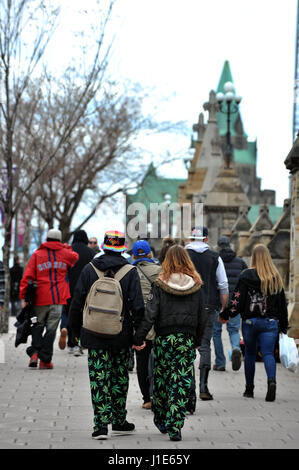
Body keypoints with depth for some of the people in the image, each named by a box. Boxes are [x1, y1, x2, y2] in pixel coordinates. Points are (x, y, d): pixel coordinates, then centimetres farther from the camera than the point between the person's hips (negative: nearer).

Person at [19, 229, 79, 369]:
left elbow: (27, 276, -1)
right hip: (58, 299, 0)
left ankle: (34, 352, -3)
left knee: (38, 325, 14)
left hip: (40, 298, 1)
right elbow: (75, 257, 33)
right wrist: (66, 247, 48)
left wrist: (23, 297, 0)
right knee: (51, 328, 1)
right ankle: (45, 360, 0)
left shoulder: (37, 254, 5)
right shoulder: (65, 253, 8)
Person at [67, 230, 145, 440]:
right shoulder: (130, 271, -5)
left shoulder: (89, 269, -1)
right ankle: (119, 422, 23)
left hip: (95, 335, 0)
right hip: (122, 337, 0)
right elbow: (137, 305, -10)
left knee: (99, 380, 2)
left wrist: (76, 330, 13)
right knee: (120, 379, 14)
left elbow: (77, 303, 2)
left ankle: (101, 425, -5)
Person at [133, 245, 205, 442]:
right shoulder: (196, 286, 1)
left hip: (164, 338, -1)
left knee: (161, 381, 14)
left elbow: (150, 314, -10)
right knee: (181, 383, 1)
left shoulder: (160, 285, -5)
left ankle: (161, 420, 27)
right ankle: (174, 426, -6)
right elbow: (201, 317, 6)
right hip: (187, 340, 1)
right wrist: (197, 341, 16)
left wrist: (139, 337, -8)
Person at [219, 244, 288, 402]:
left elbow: (237, 300, -7)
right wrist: (283, 326, 15)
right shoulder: (276, 277, 3)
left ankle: (249, 389, 19)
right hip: (270, 322, 1)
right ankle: (272, 380, -29)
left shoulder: (246, 275, -6)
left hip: (250, 321, -1)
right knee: (268, 353, -2)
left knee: (250, 354, 13)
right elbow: (282, 303, 7)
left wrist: (225, 315, 7)